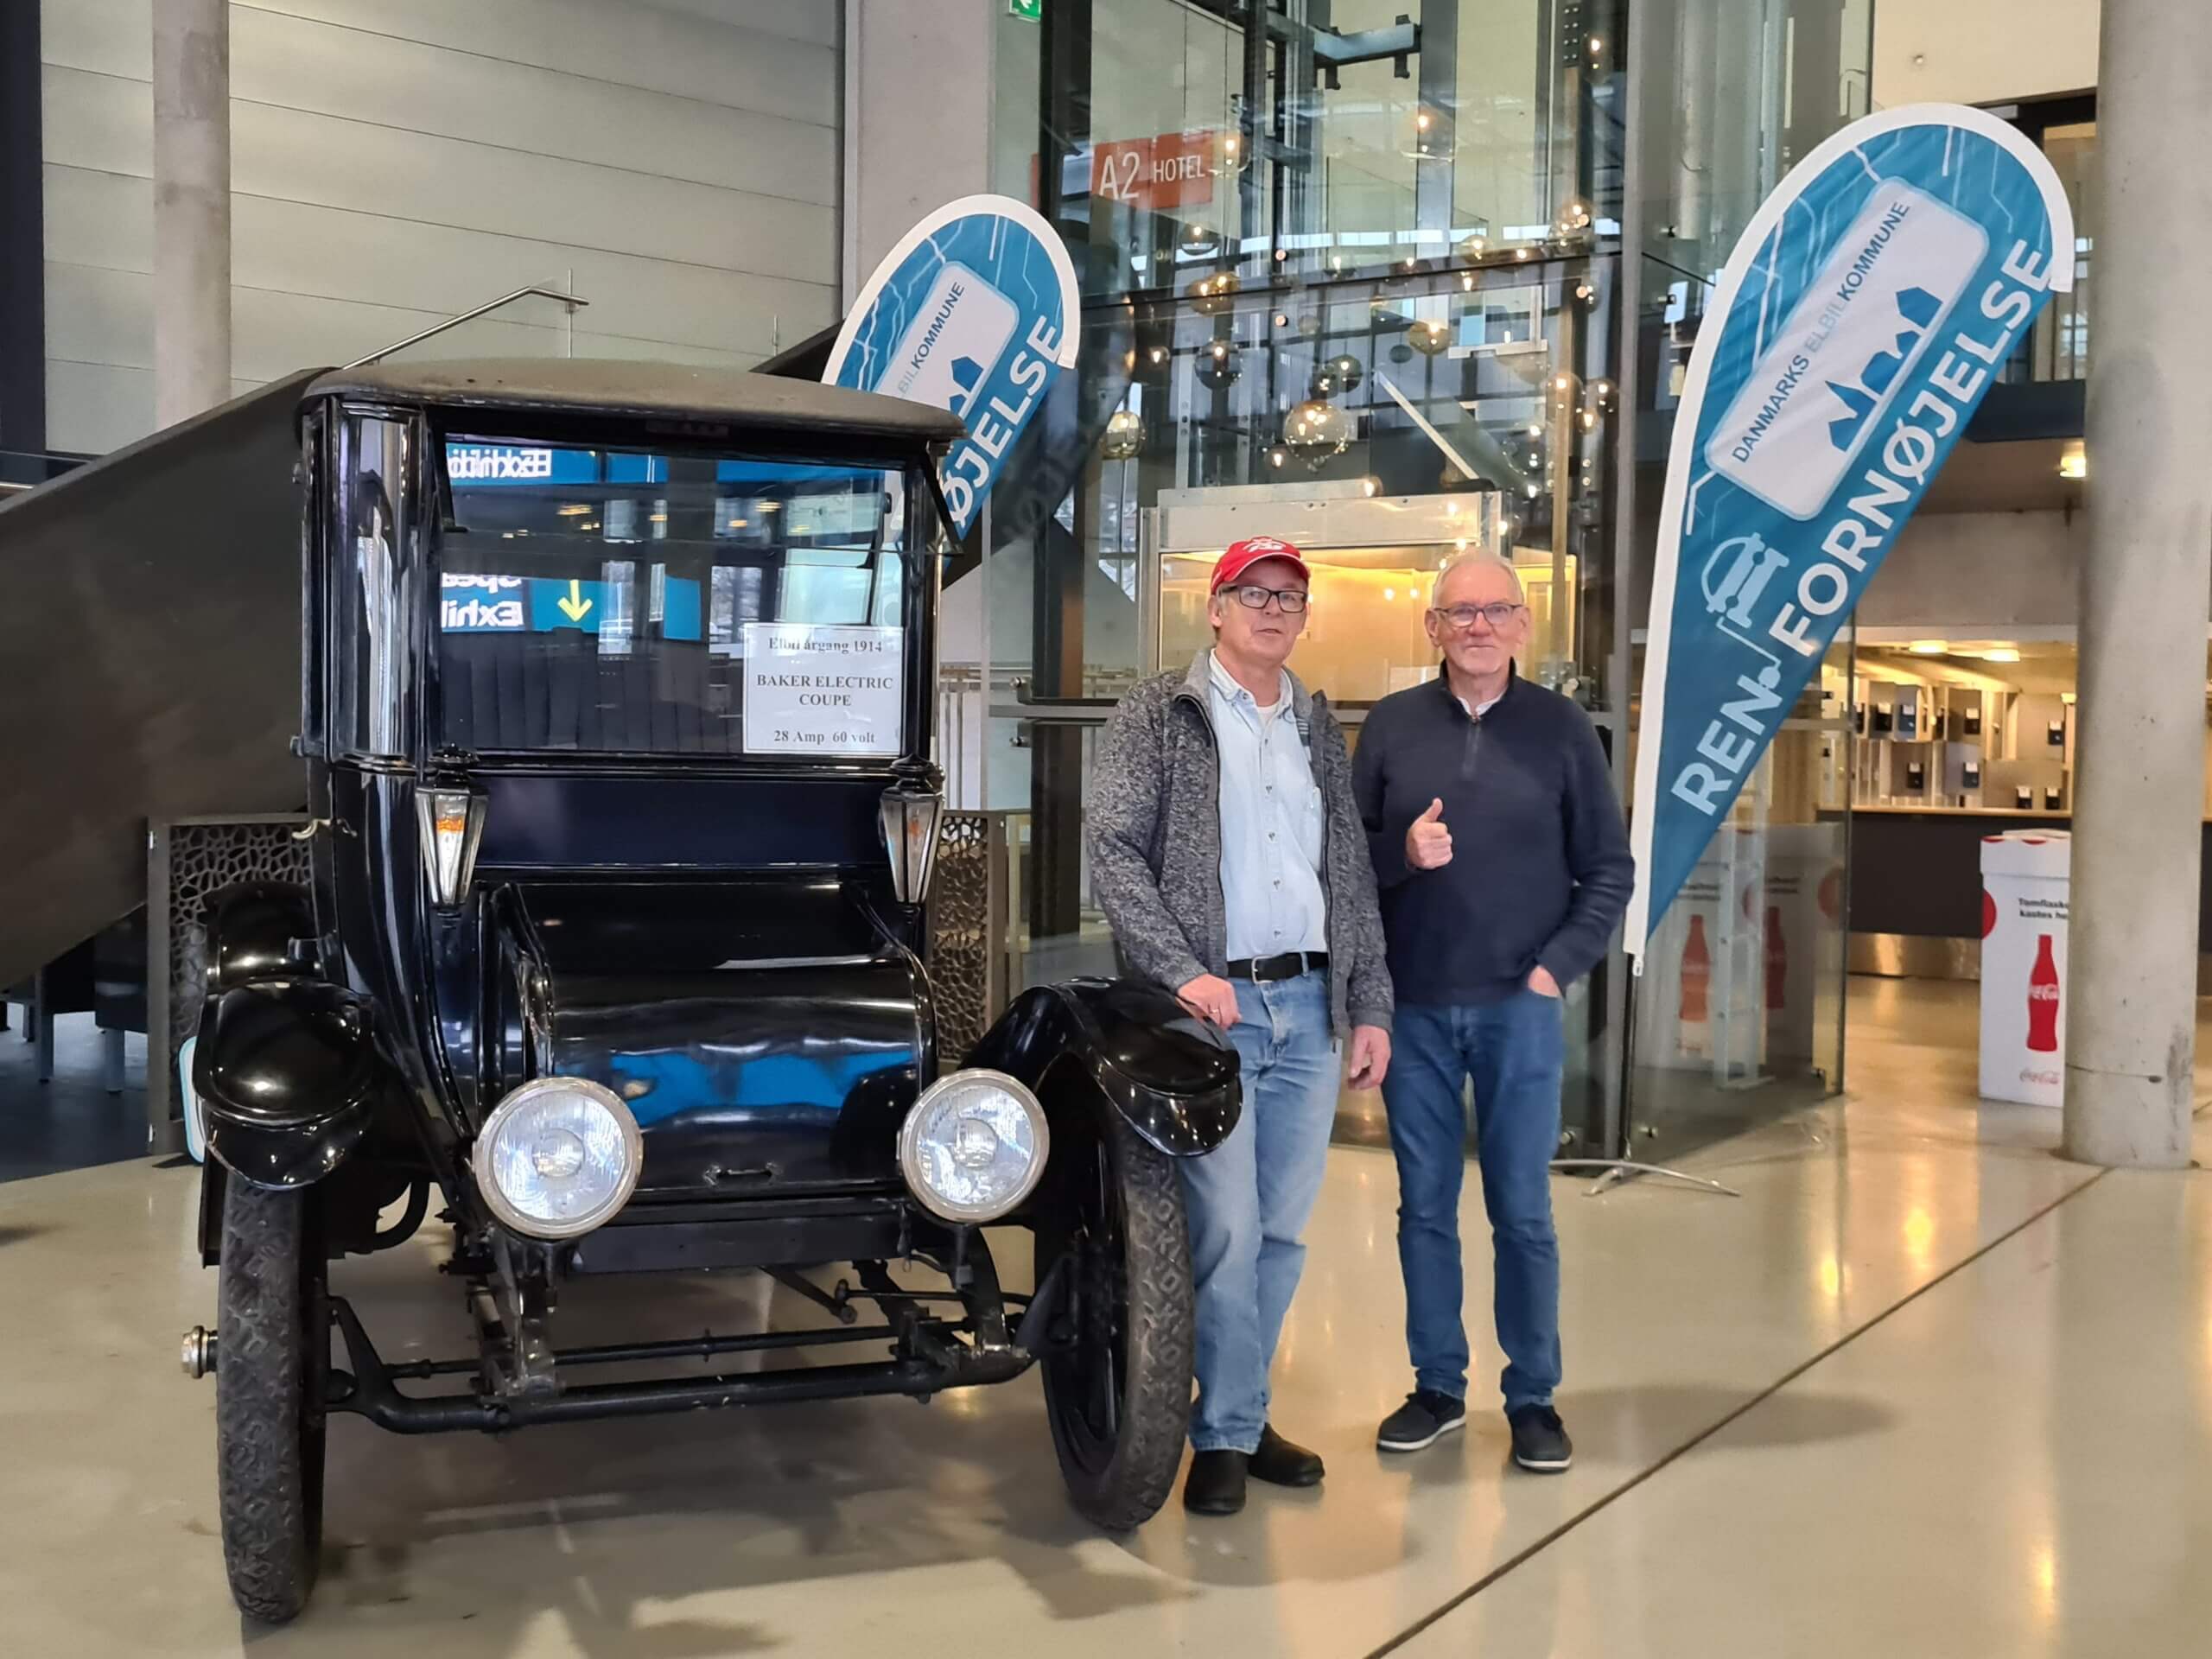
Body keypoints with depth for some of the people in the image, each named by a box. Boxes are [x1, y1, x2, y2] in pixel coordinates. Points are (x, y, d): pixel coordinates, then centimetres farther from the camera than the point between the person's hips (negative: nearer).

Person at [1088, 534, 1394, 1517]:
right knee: (1227, 1228, -7)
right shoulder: (1160, 713, 1)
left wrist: (1369, 1006, 10)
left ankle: (1238, 1412, 23)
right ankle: (1226, 1435, 7)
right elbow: (1113, 850, -7)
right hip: (1208, 1006, -5)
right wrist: (1183, 971, -15)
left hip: (1308, 1005, 5)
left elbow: (1353, 875, 16)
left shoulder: (1319, 725, 16)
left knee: (1282, 1233, 9)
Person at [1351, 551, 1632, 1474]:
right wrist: (1402, 852, -15)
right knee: (1424, 1207, 9)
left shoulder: (1561, 729, 2)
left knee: (1522, 1211, 3)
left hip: (1519, 1008, -1)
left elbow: (1609, 870, 4)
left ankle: (1533, 1397, 15)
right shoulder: (1392, 725, 5)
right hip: (1414, 1008, 2)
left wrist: (1559, 966, -6)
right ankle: (1437, 1387, 21)